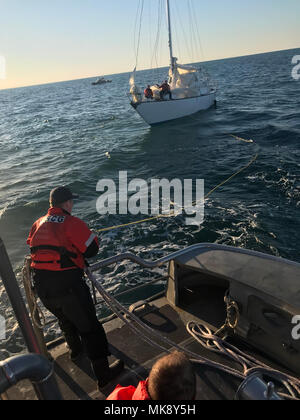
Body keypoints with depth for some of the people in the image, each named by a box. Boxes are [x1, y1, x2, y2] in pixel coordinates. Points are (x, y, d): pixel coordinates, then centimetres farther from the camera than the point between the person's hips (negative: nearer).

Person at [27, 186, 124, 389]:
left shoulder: (39, 223, 10)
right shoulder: (72, 223, -11)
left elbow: (32, 247, 22)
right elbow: (92, 249, -12)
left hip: (41, 286, 7)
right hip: (67, 283, -7)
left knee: (65, 318, 31)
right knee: (89, 326, 5)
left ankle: (75, 349, 55)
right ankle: (103, 374, 13)